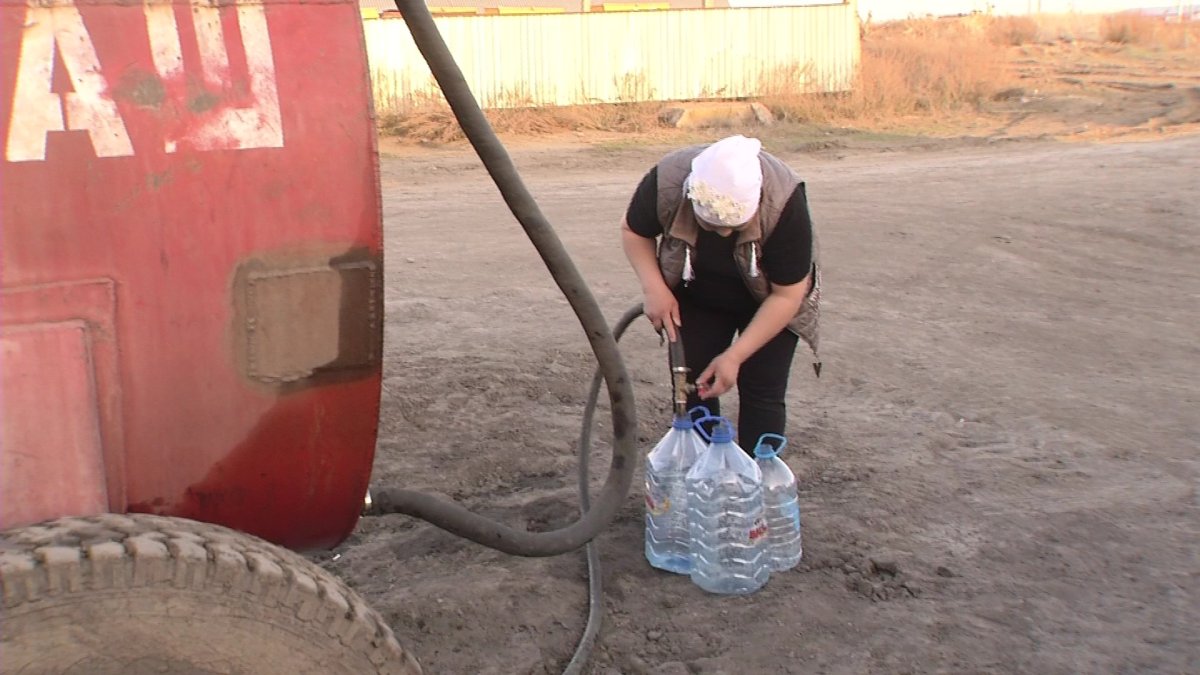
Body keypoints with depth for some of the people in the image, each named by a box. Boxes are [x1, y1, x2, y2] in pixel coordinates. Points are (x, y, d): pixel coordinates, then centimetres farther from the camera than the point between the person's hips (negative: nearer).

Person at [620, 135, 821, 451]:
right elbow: (633, 231, -9)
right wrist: (653, 288, -23)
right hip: (696, 299, 2)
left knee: (762, 392, -7)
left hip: (767, 303, -2)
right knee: (691, 387, 0)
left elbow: (787, 296, -27)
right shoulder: (664, 182, -32)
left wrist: (734, 356, -30)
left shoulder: (784, 201, -37)